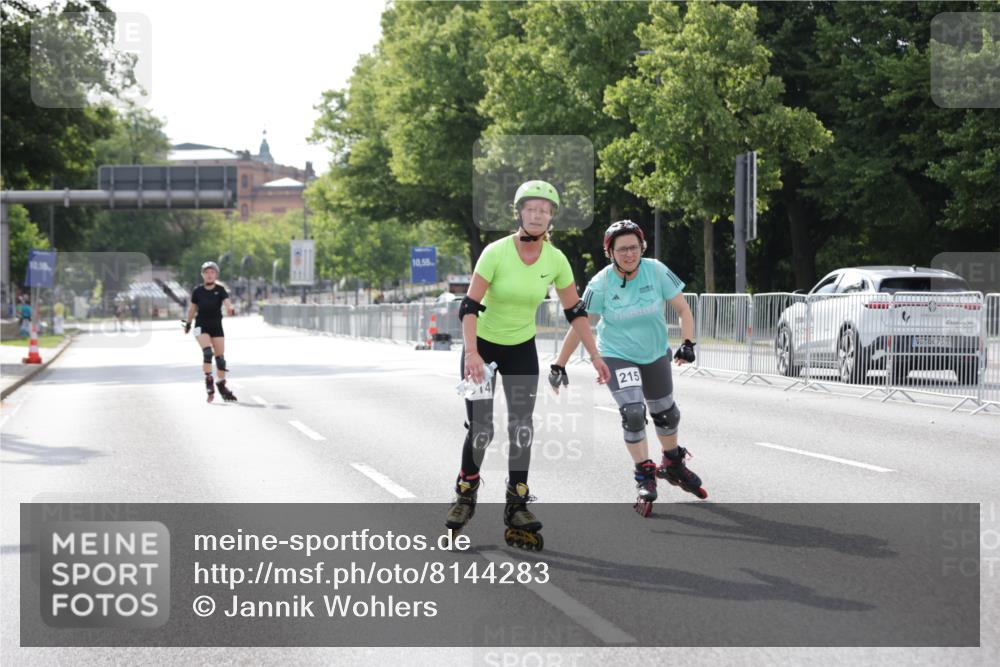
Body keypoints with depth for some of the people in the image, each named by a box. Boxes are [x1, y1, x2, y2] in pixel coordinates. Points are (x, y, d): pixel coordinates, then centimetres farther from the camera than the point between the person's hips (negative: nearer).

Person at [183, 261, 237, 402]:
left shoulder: (220, 290, -6)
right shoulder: (198, 291, -5)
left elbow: (227, 302, -23)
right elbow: (192, 308, 9)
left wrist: (230, 309, -46)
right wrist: (188, 323, 19)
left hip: (217, 326, 1)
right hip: (201, 326, -1)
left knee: (220, 357, 4)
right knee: (207, 352, -22)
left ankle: (222, 384, 20)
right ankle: (208, 380, -14)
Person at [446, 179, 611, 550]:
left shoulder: (556, 260, -10)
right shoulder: (496, 253, -22)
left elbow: (575, 311, 0)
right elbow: (469, 306, -23)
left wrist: (595, 356, -2)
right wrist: (471, 353, -34)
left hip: (522, 349, 3)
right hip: (482, 345, -3)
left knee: (522, 428, -4)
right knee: (480, 429, -7)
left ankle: (517, 506, 5)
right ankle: (466, 492, 18)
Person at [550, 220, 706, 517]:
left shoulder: (657, 271, -16)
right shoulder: (601, 284, -20)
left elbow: (682, 309, -8)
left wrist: (687, 343, -23)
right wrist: (559, 365, -15)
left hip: (655, 354, 3)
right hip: (616, 356, -3)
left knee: (666, 414, 16)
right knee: (633, 413, -22)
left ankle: (672, 465, 43)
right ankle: (645, 477, -6)